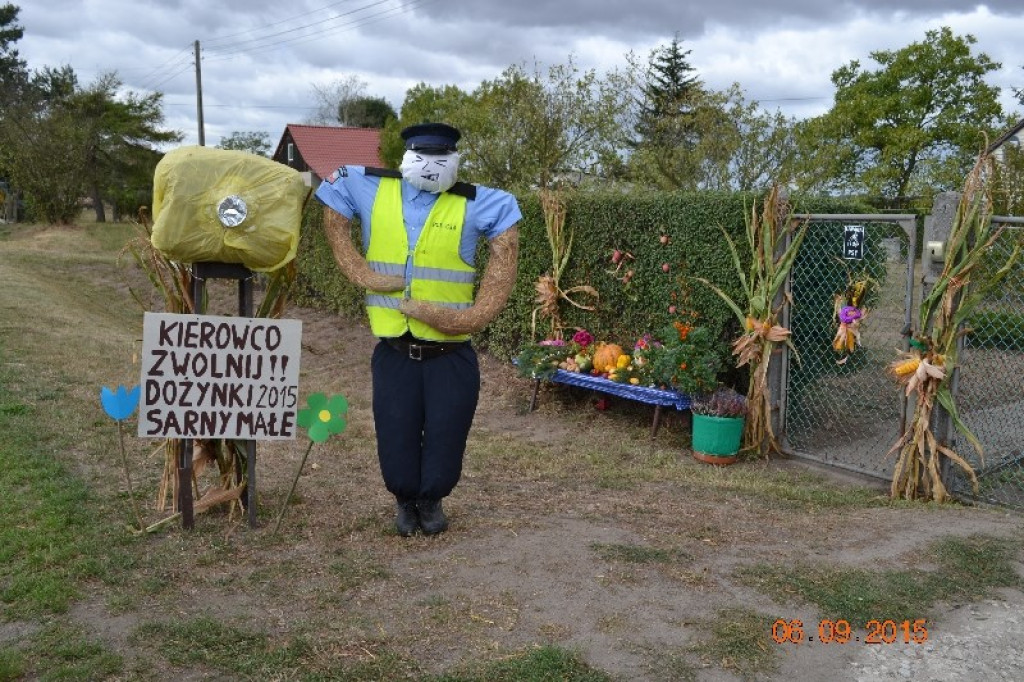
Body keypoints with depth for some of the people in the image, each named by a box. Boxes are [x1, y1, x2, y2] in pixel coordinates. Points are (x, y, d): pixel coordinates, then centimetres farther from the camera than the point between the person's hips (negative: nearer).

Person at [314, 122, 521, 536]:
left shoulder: (475, 205, 0)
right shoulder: (368, 190, 3)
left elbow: (504, 255, 7)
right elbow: (335, 224, 16)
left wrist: (478, 313, -3)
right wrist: (361, 274, 2)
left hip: (451, 357, 0)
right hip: (394, 355, 1)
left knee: (445, 448, 4)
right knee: (396, 450, 6)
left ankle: (431, 502, 39)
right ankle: (405, 501, 42)